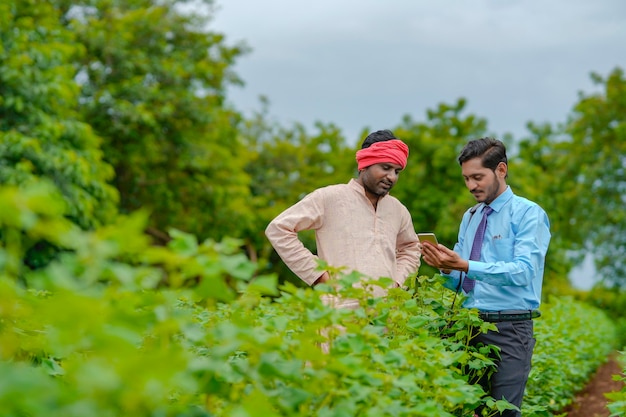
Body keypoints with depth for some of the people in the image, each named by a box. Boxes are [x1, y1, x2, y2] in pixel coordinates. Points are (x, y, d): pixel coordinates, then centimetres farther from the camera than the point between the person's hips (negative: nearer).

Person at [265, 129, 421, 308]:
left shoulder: (397, 210, 17)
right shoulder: (329, 198, 1)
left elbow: (411, 248, 36)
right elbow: (278, 229, -1)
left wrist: (397, 281, 16)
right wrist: (318, 274, -5)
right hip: (342, 312, -5)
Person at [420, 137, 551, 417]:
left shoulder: (528, 213, -4)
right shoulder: (469, 217, 16)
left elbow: (524, 271, -19)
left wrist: (466, 265, -25)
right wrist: (446, 267, -8)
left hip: (509, 330, -6)